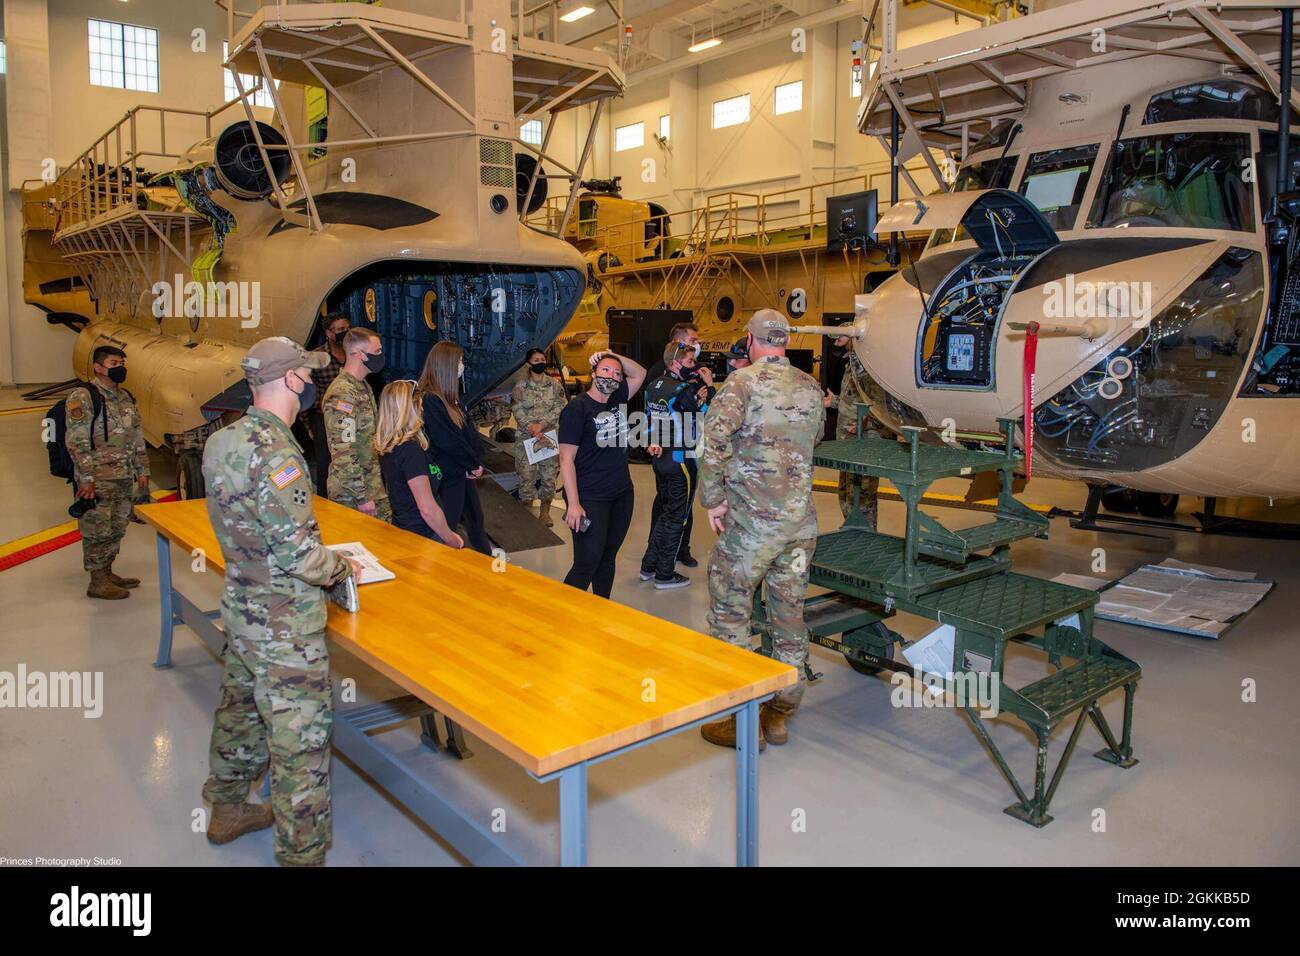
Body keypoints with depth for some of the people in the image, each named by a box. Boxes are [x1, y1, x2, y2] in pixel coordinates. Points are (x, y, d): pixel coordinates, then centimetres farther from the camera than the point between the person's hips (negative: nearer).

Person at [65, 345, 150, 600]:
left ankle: (107, 573, 28)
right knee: (98, 531, -1)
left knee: (117, 529, 15)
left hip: (124, 478, 8)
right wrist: (86, 478, -19)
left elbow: (137, 439, 18)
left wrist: (142, 470, 13)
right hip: (98, 480, -8)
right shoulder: (82, 397, -11)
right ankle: (97, 582, 9)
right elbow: (77, 441, -16)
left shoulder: (125, 398, 13)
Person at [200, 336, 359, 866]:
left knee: (240, 707, 27)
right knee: (300, 742, 3)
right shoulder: (275, 452, -25)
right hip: (283, 624, -9)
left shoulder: (222, 440, 3)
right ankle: (302, 853, 15)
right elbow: (298, 553, -25)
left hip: (240, 605, 10)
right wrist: (340, 566, -7)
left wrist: (320, 554, 13)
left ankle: (228, 808, 48)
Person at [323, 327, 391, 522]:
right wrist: (362, 497, -22)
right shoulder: (342, 395, -21)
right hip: (353, 493, -9)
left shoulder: (363, 387, 10)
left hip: (375, 483, 9)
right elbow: (343, 453, -25)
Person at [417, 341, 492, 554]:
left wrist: (474, 462, -7)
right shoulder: (429, 400, -20)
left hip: (464, 471, 9)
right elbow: (447, 441, -22)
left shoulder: (450, 397, 10)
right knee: (448, 524, 2)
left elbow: (470, 431, 8)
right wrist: (474, 464, -11)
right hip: (448, 475, -9)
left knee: (475, 519, 19)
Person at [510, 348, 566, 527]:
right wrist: (533, 430, -19)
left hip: (550, 437, 1)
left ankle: (545, 511, 21)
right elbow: (518, 413, -5)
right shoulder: (520, 387, 1)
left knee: (549, 475, 5)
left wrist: (541, 424, -16)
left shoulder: (555, 385, 3)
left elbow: (559, 408, -4)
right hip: (526, 438, -1)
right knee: (526, 475, -1)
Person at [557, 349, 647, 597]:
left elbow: (640, 373, 23)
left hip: (622, 494, 7)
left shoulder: (618, 399, 8)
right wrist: (573, 504, -19)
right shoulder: (577, 408, -11)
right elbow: (566, 459, -14)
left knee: (608, 558, 14)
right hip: (590, 499, -7)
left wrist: (616, 357, 4)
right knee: (587, 564, -10)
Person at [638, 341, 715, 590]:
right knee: (676, 516, 2)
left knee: (661, 509, 20)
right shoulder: (685, 390, -18)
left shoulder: (654, 385, 6)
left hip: (659, 457, 8)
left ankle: (649, 566, 28)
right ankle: (665, 574, 10)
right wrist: (709, 386, -7)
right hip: (681, 461, -8)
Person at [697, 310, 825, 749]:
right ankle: (779, 713, 26)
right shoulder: (810, 388, 8)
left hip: (752, 520, -6)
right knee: (790, 616, 14)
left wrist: (713, 499, -11)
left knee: (730, 613, 6)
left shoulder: (743, 382, -10)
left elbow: (713, 442, -20)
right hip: (801, 520, 6)